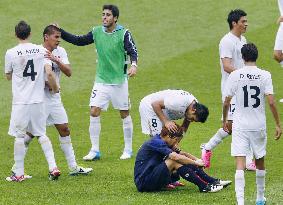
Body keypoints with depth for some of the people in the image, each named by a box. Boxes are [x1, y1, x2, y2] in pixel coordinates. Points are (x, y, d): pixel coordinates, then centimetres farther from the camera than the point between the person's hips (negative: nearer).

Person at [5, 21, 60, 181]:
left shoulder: (11, 53, -6)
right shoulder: (41, 50, -1)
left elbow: (8, 76, 8)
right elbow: (49, 73, -8)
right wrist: (55, 88, 10)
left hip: (21, 102, -3)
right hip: (39, 100, 3)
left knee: (19, 136, 5)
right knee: (42, 134, 13)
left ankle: (19, 173, 8)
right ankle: (53, 167, 4)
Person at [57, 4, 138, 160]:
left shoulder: (123, 33, -10)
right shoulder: (97, 32, 1)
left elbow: (132, 51, -18)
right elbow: (78, 41, 7)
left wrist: (133, 65, -38)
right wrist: (60, 32, -2)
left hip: (119, 81, -3)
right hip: (101, 81, 3)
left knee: (125, 114, 5)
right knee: (94, 112, -6)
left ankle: (128, 150, 19)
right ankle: (94, 150, 2)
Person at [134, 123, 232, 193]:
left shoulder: (161, 143, 13)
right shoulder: (156, 142, -17)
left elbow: (182, 153, 14)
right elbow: (176, 157, -27)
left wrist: (197, 160, -1)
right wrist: (195, 163, -18)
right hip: (144, 182, -10)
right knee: (174, 162, -25)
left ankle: (213, 181, -3)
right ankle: (204, 186, -24)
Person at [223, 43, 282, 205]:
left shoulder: (235, 75, -5)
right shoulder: (265, 75, -6)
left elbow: (226, 102, -2)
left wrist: (225, 120, 15)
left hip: (240, 125, -1)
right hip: (259, 125, 1)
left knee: (240, 164, -7)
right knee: (260, 161, 19)